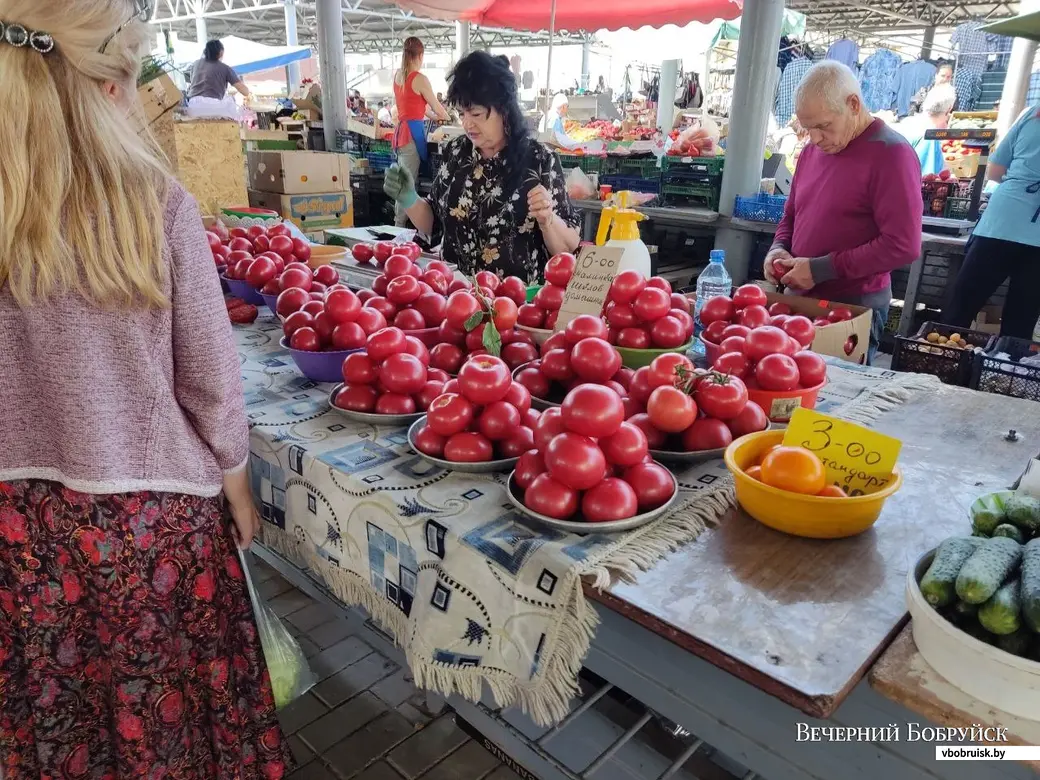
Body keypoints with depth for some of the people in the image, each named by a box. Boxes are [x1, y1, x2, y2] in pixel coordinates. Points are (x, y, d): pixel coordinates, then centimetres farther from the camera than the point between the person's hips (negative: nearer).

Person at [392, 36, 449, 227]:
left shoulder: (397, 76, 14)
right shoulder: (420, 79, -9)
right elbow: (436, 107, 3)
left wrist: (433, 116, 35)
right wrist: (447, 118, 23)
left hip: (401, 130, 8)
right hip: (413, 132, -8)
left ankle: (399, 226, 14)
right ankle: (400, 227, -7)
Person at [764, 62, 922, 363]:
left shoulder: (891, 153, -14)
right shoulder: (813, 150, 10)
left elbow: (902, 245, -20)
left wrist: (821, 269, -20)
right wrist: (779, 248, 0)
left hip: (854, 306, -7)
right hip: (801, 297, 7)